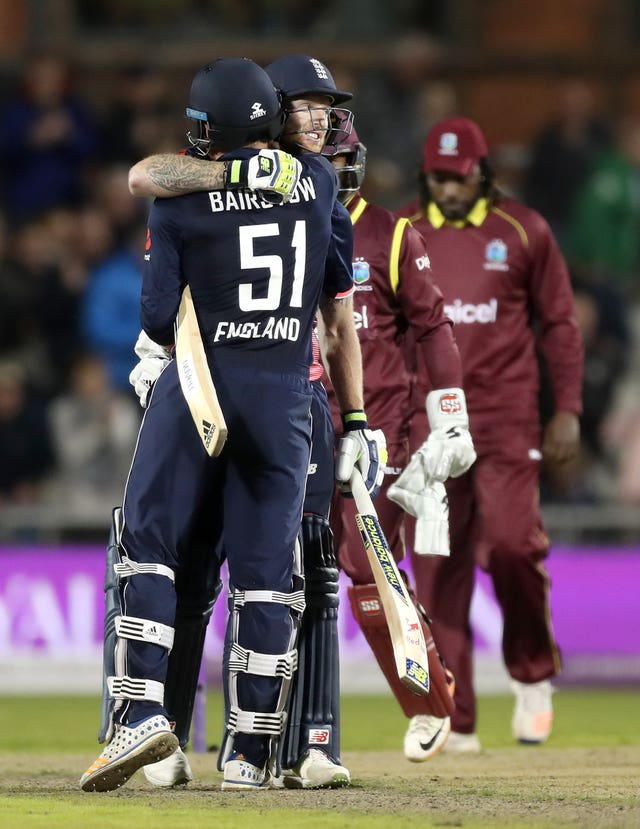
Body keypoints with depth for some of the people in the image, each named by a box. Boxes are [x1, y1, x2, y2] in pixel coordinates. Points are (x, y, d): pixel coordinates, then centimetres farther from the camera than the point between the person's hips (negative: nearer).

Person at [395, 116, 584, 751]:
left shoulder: (523, 232, 5)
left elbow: (559, 324, 9)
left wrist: (567, 411, 3)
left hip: (506, 418, -2)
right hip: (427, 421, 2)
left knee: (510, 542, -18)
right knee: (436, 568, -4)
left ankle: (532, 675, 7)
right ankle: (454, 723, 0)